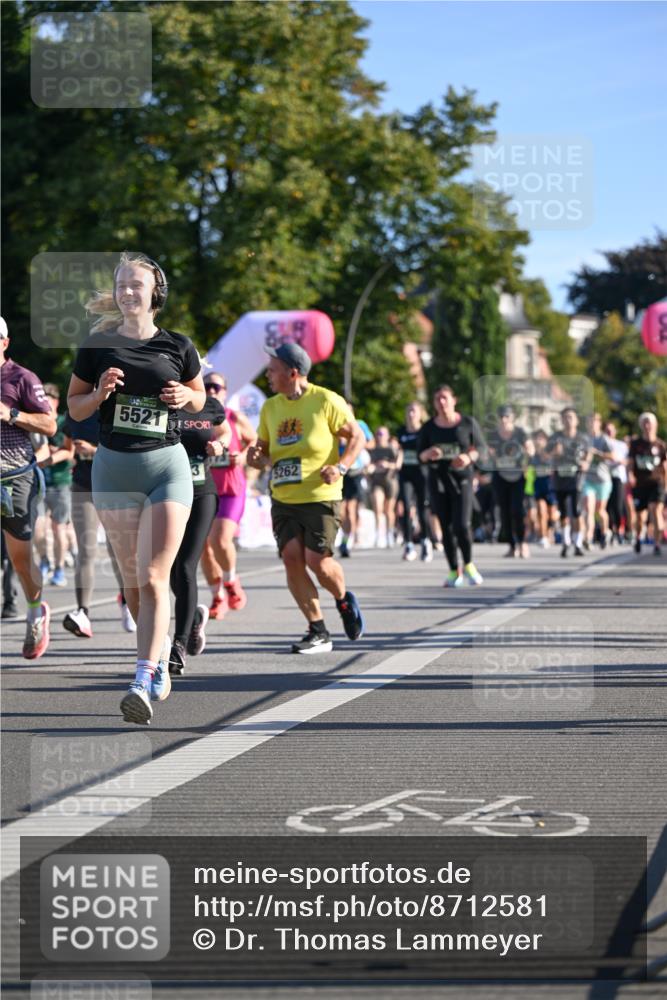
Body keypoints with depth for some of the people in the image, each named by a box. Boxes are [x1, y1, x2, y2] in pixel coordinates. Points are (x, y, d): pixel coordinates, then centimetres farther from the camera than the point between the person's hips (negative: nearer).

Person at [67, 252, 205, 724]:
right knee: (132, 577, 9)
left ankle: (143, 683, -18)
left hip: (168, 464, -2)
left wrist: (186, 397, -5)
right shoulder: (98, 345, 2)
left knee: (153, 576, -13)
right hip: (114, 467, 2)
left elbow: (200, 397, 17)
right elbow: (75, 406, 9)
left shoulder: (177, 345, 2)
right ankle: (161, 651, 33)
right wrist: (100, 392, -11)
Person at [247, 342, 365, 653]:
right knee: (291, 557, -9)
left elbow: (357, 436, -1)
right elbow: (263, 448, 19)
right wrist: (257, 457, -6)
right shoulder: (270, 408, 10)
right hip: (283, 499, 5)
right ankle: (318, 632, -2)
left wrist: (341, 466, -17)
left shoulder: (326, 401, -6)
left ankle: (344, 599, 22)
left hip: (321, 497, -5)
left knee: (316, 560, -13)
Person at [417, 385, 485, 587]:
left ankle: (468, 565, 11)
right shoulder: (429, 427, 6)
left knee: (462, 525, -14)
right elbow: (419, 454, 8)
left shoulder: (468, 423, 2)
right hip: (437, 478, 2)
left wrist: (469, 457, -17)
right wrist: (428, 454, -15)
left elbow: (479, 447, 4)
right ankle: (454, 572, 15)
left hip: (462, 477, -2)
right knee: (446, 527, 3)